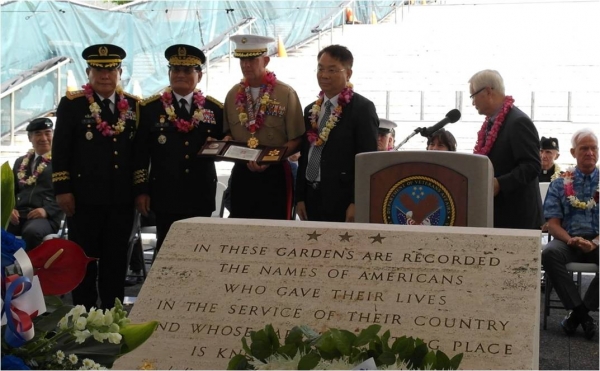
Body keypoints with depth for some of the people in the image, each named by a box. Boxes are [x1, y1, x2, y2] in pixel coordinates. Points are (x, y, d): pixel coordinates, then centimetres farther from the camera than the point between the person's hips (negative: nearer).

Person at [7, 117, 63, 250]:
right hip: (18, 215, 4)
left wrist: (47, 210, -14)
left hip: (47, 217, -4)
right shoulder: (20, 162, 25)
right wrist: (10, 209, 4)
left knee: (32, 232, -38)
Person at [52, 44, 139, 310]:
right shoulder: (72, 104, 0)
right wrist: (62, 190, -9)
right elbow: (60, 149, -3)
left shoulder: (133, 106, 9)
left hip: (122, 198, 3)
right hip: (84, 197, -3)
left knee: (116, 260, 8)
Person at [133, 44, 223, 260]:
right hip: (165, 196, -2)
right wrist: (140, 190, -3)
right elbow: (139, 153, 1)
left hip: (201, 196, 2)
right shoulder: (149, 108, 3)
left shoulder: (215, 109, 8)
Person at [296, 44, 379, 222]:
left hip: (342, 202, -6)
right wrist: (300, 197, 11)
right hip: (312, 200, 6)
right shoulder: (311, 110, 15)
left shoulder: (363, 108, -6)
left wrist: (357, 203, -15)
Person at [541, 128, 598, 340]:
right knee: (550, 253, -33)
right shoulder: (560, 184, 12)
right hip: (569, 241, 1)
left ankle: (577, 312, -18)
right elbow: (553, 223, 5)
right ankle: (580, 311, -24)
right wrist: (570, 240, -17)